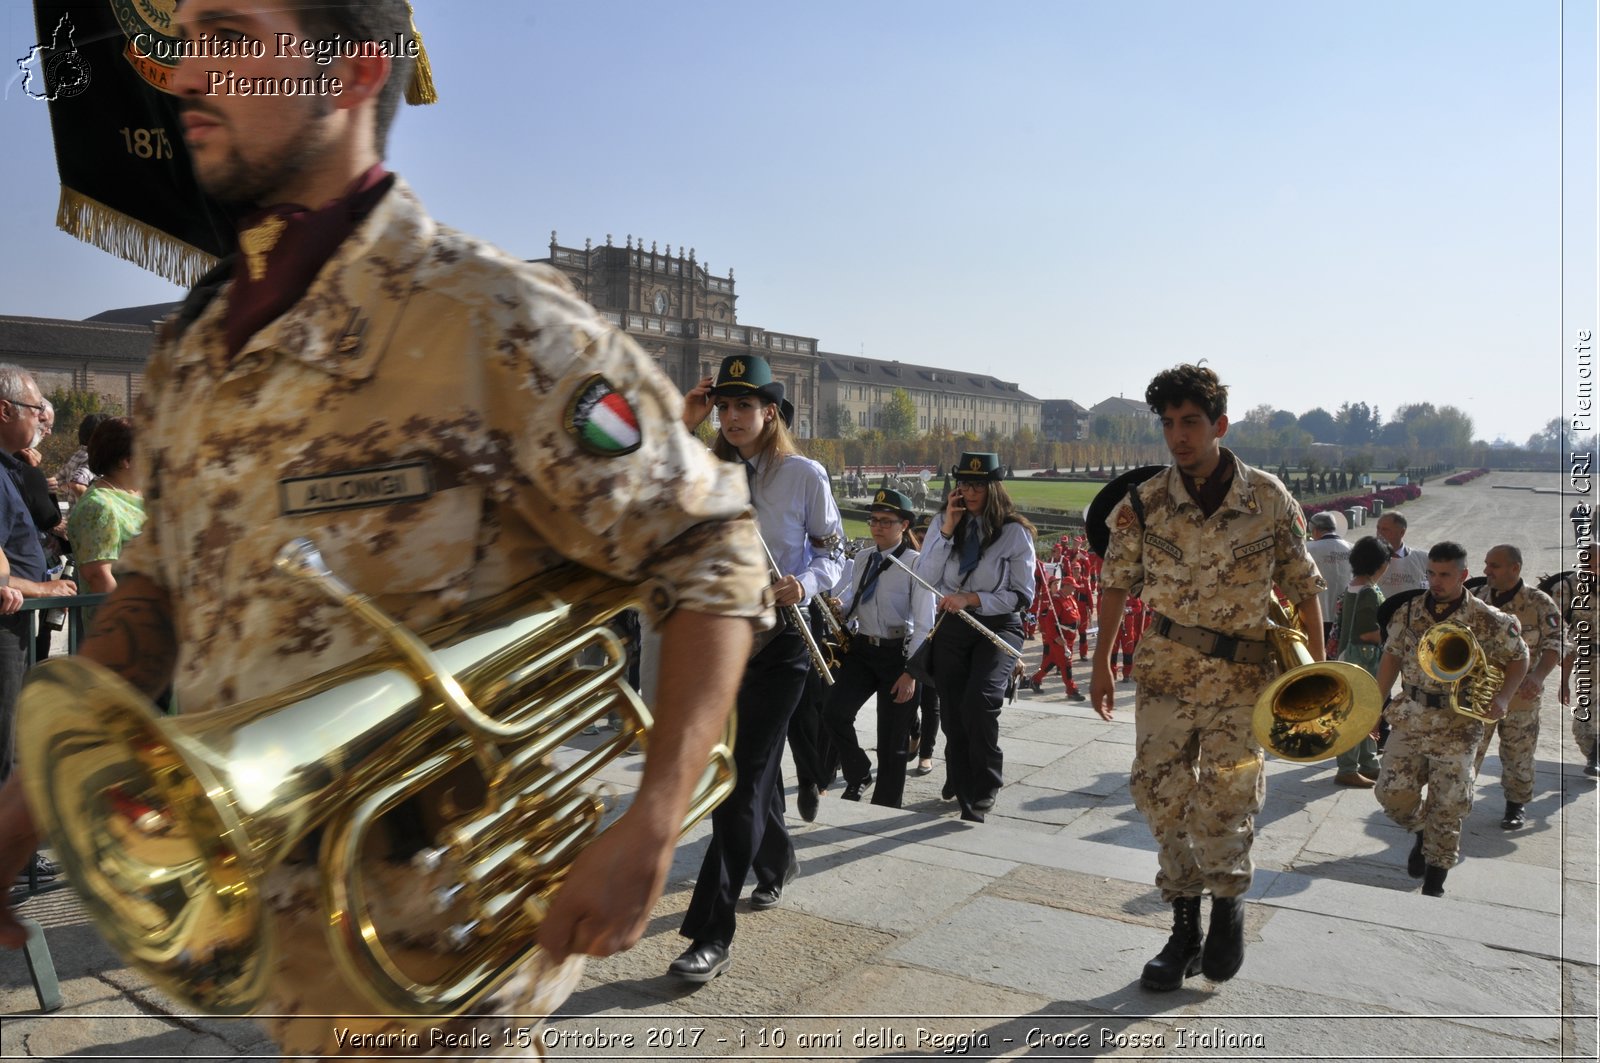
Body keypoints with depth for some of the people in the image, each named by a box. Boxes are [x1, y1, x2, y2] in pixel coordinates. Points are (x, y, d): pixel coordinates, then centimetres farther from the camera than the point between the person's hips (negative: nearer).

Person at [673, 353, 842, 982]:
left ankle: (711, 935, -5)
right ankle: (777, 863, 46)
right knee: (754, 767, 18)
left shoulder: (805, 475, -3)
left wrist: (803, 583, -19)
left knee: (741, 779, -9)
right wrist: (678, 427, -6)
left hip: (780, 640, -4)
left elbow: (831, 553, 2)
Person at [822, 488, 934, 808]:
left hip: (898, 653, -4)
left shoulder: (915, 563, -9)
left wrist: (911, 671, -16)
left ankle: (885, 809, 20)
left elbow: (923, 624, -12)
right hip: (862, 649, 5)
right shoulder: (861, 560, 9)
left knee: (892, 740, 4)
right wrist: (840, 608, -6)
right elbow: (849, 603, 18)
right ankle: (858, 775, 8)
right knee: (834, 710, -16)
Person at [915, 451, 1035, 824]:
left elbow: (1022, 596, -5)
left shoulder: (1015, 531, -5)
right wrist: (947, 530, -13)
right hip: (951, 627, 4)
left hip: (998, 627, -3)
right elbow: (924, 581, -6)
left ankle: (982, 792, -9)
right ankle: (962, 786, 33)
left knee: (980, 701, -25)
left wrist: (971, 598, -16)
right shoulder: (942, 524, 4)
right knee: (953, 712, 9)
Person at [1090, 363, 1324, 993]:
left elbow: (1304, 586, 2)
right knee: (1162, 798, 4)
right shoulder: (1144, 503, -4)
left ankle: (1229, 900, 27)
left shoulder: (1270, 499, -5)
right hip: (1165, 669, 2)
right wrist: (1102, 664, 7)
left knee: (1222, 806, -4)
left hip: (1243, 675, -1)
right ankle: (1185, 930, 21)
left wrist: (1318, 669, -1)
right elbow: (1116, 583, 6)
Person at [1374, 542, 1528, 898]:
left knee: (1447, 807, 1)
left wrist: (1502, 698, -12)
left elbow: (1519, 658, 4)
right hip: (1409, 718, 3)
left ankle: (1433, 885, 17)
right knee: (1393, 794, -1)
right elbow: (1392, 657, 10)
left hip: (1458, 725, -3)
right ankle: (1422, 831, 34)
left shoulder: (1488, 620, -8)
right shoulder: (1408, 612, 1)